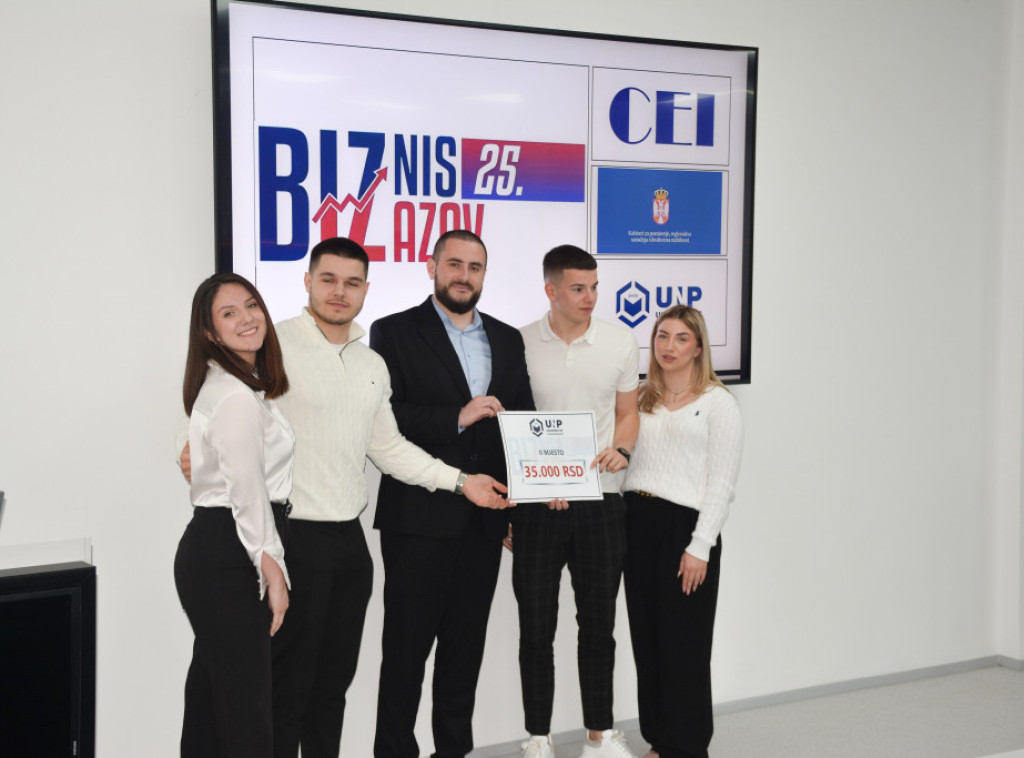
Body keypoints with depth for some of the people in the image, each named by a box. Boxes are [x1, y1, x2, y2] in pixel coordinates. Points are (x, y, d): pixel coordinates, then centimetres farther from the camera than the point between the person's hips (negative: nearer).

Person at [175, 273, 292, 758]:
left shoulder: (226, 385, 16)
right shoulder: (238, 396, -16)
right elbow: (247, 491, -19)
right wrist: (272, 571, -14)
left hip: (209, 550, 10)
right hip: (227, 558, -10)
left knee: (211, 690, 17)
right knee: (246, 703, -7)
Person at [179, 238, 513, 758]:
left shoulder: (372, 365, 14)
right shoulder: (274, 345, -7)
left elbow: (388, 447, 19)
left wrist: (460, 481, 13)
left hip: (349, 538, 7)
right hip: (293, 538, -6)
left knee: (334, 681, 15)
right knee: (289, 683, 1)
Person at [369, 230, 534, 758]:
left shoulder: (507, 339, 14)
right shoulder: (395, 332, -2)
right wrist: (457, 418, -20)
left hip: (483, 516, 5)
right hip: (419, 516, -5)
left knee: (466, 641, 13)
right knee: (407, 644, 3)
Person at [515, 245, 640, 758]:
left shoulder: (620, 343, 3)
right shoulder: (519, 344, -3)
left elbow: (628, 412, 12)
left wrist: (619, 449, -8)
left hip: (601, 502, 2)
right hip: (537, 504, -1)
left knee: (598, 624, 11)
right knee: (536, 627, 6)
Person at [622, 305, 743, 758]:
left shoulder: (718, 403, -2)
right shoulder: (641, 401, 14)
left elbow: (722, 482, -7)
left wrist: (700, 546, -13)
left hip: (685, 525, -5)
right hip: (637, 521, 5)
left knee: (683, 643, 1)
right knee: (646, 637, 9)